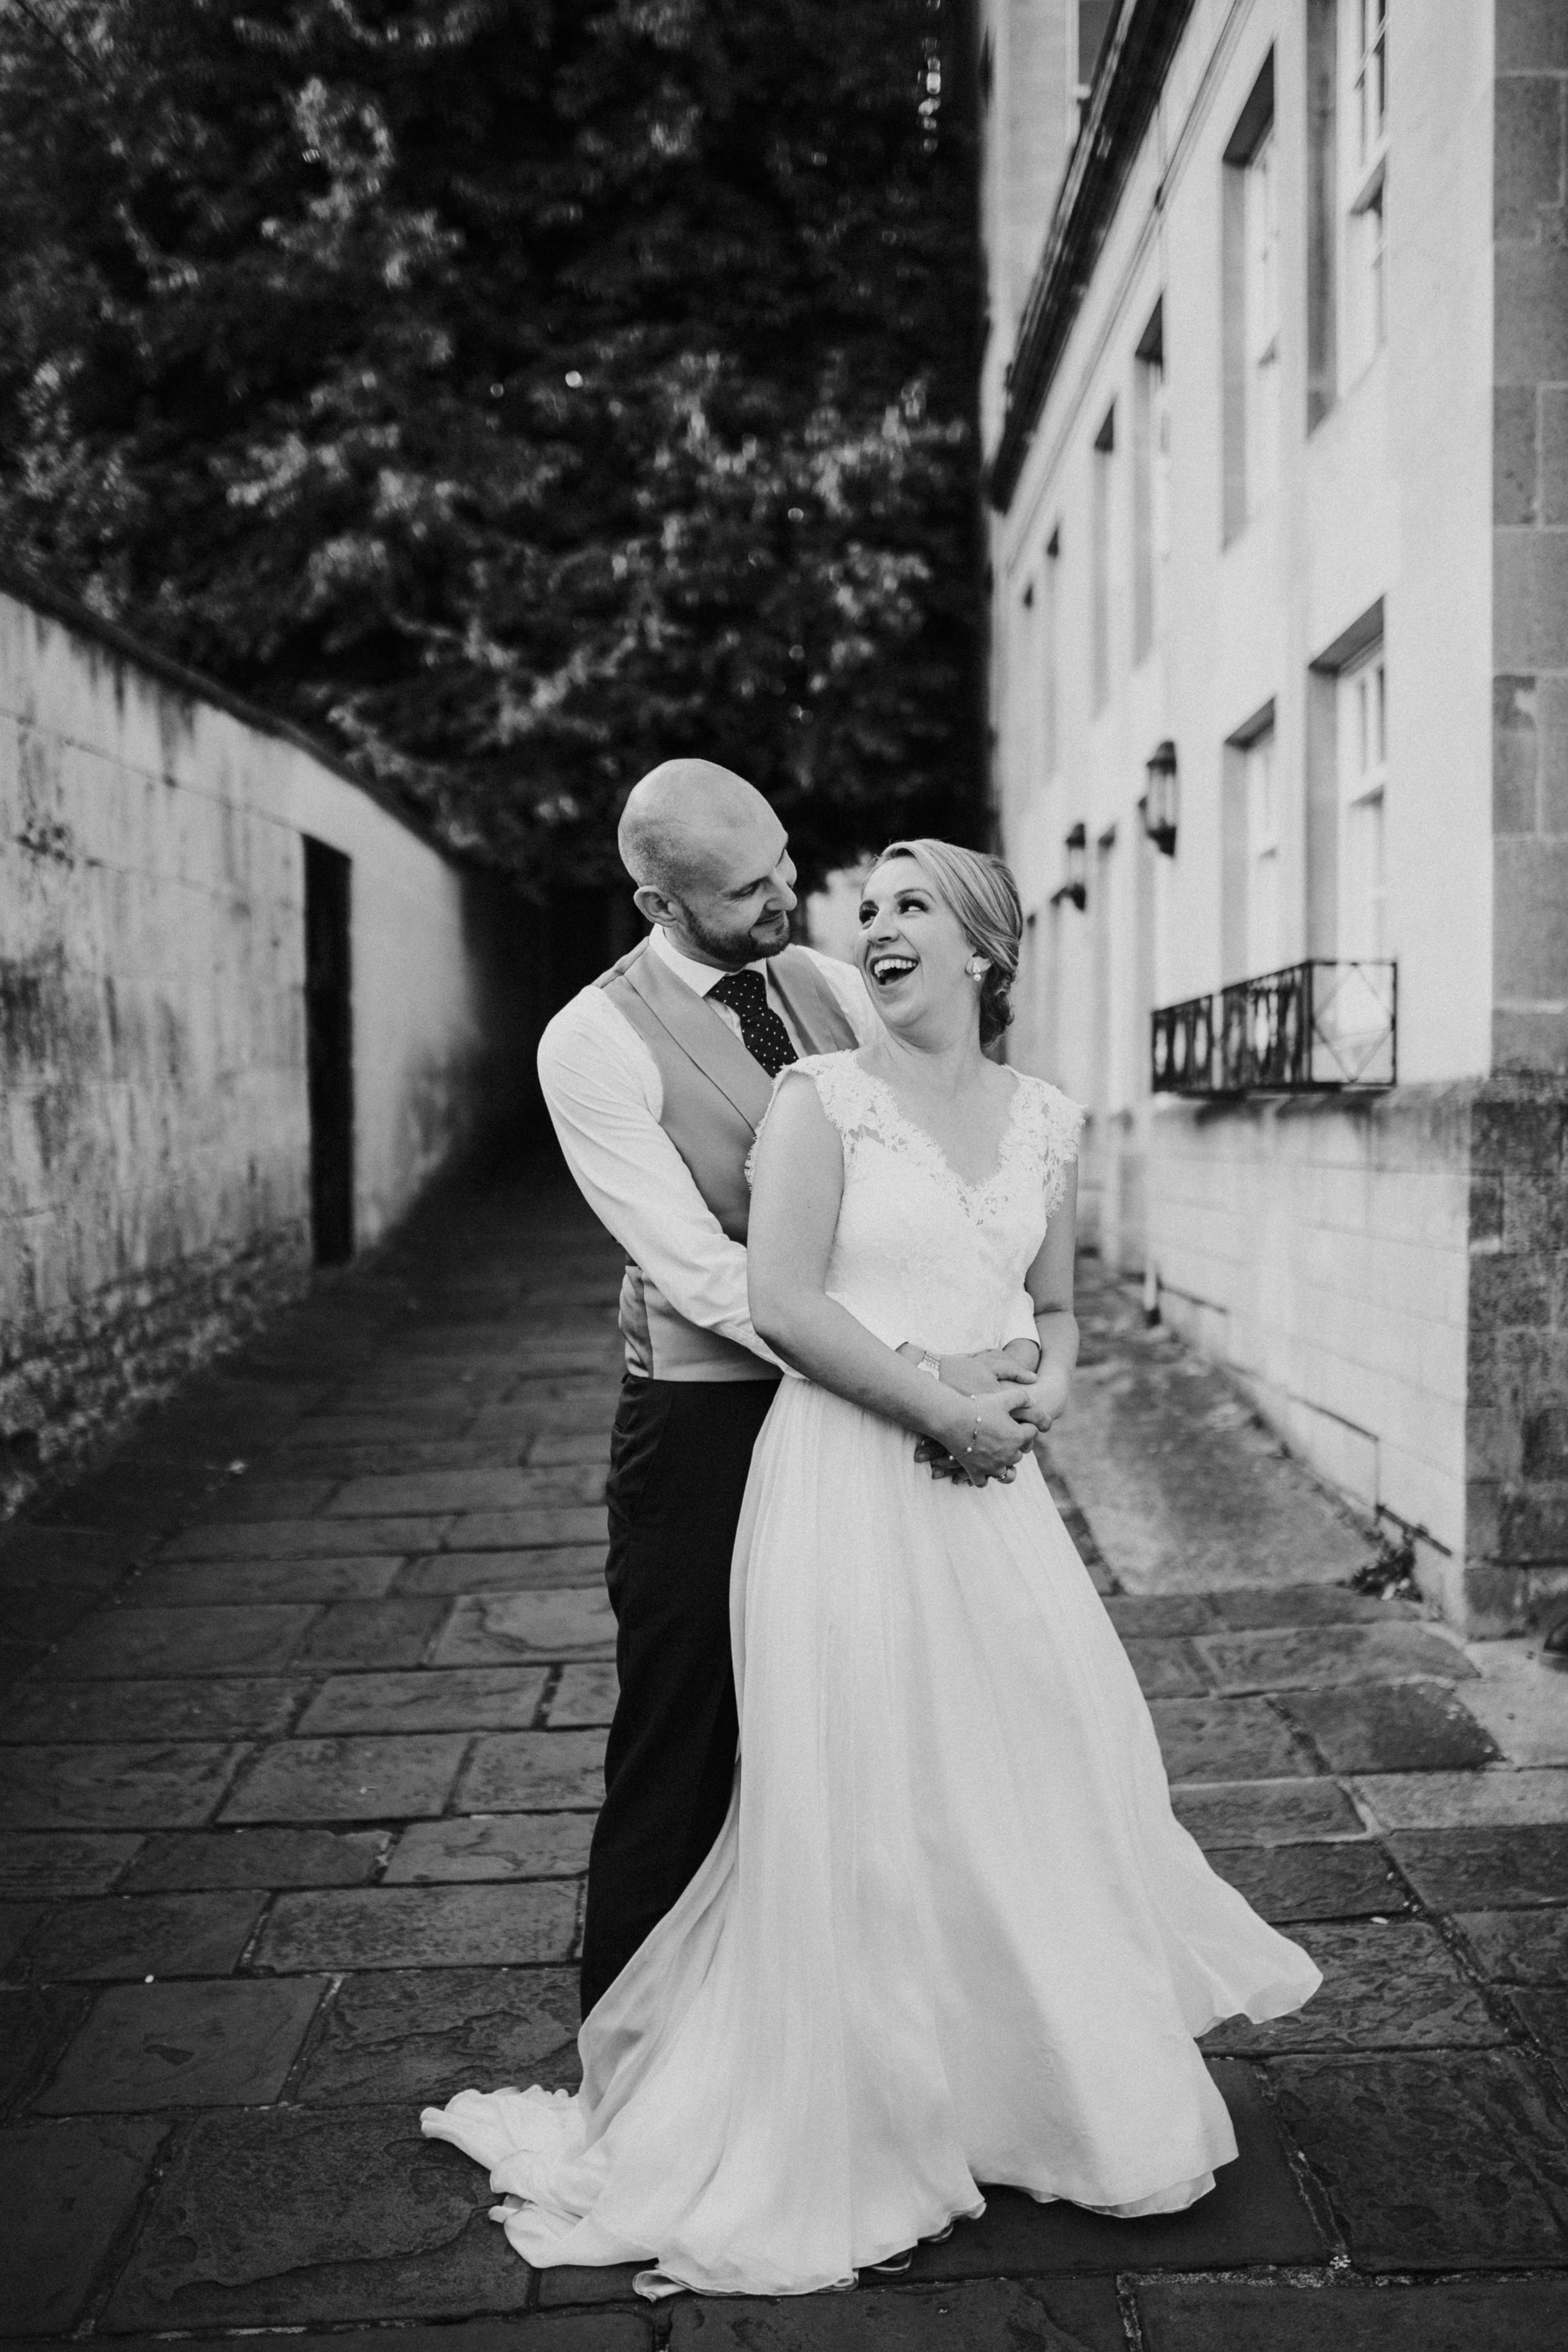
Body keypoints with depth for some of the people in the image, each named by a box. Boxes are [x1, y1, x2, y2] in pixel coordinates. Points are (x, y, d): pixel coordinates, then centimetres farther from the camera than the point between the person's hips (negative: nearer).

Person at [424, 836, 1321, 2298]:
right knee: (863, 1800, 1)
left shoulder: (1043, 1120, 9)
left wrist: (1043, 1396, -2)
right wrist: (943, 1409, -15)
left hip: (986, 1489, 5)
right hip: (848, 1486, -5)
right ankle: (854, 2119, 21)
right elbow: (784, 1302, -14)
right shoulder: (823, 1098, -6)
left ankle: (1059, 2082, 35)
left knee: (1047, 1765, 12)